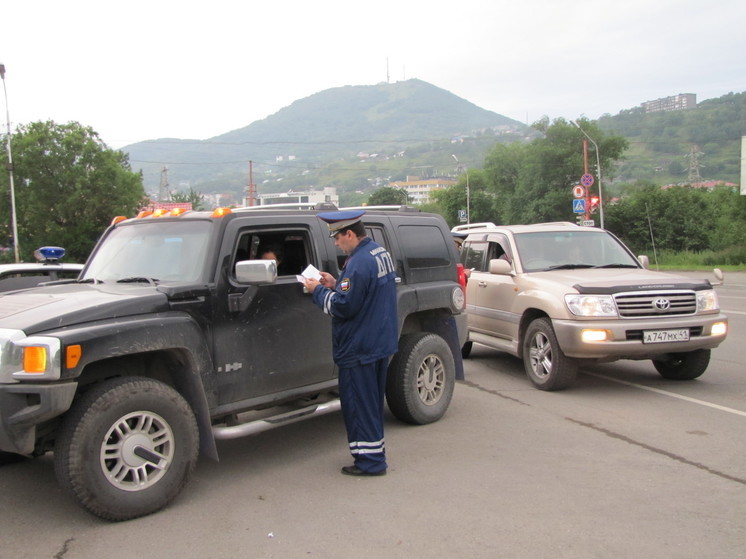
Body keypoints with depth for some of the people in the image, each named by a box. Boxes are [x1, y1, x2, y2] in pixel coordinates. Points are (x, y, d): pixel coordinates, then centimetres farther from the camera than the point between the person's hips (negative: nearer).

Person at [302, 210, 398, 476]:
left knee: (358, 404, 0)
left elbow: (343, 307, -22)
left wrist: (318, 291, -8)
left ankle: (370, 460, 7)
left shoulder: (359, 263, -24)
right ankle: (375, 449, 31)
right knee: (372, 401, 20)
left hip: (359, 349, -10)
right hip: (381, 342, 10)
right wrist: (336, 285, 8)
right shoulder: (381, 253, 8)